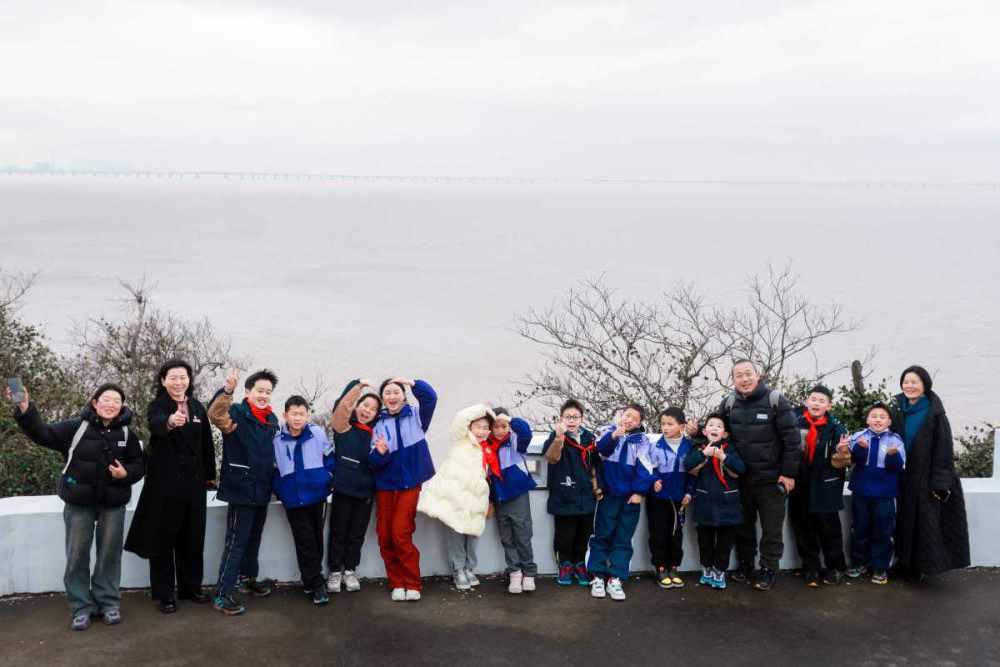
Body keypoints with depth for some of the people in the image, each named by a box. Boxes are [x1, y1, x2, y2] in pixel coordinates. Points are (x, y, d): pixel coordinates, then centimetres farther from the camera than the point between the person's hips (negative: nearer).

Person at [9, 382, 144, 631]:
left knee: (110, 554, 8)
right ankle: (81, 606, 16)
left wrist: (126, 473, -15)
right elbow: (42, 434, -13)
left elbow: (139, 464, 7)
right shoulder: (77, 427, -6)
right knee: (77, 555, 5)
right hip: (79, 502, -1)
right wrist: (25, 410, -28)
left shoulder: (126, 433, -1)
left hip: (113, 503, 1)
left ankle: (108, 602, 22)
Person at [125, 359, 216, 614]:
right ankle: (165, 594, 8)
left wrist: (210, 474, 12)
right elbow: (156, 424, -32)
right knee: (164, 538, 1)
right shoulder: (157, 406, -7)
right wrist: (170, 422, -54)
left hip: (193, 482, 5)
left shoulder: (198, 408, 8)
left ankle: (191, 587, 23)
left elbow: (207, 443, 13)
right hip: (165, 483, -4)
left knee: (193, 537, 11)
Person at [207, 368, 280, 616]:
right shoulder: (237, 413, -12)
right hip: (241, 489, -7)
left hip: (262, 490, 7)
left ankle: (248, 578, 37)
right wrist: (227, 390, -52)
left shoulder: (272, 419, 9)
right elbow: (215, 414, -35)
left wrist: (273, 481, 21)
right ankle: (222, 594, -3)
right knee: (236, 541, -7)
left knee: (254, 538, 20)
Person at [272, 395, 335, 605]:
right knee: (305, 541, -1)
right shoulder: (277, 440, -5)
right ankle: (316, 584, 4)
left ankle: (311, 580, 27)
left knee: (316, 538, 12)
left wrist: (328, 481, -2)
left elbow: (330, 459, 3)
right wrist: (280, 492, 2)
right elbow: (274, 470, 6)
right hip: (293, 500, -1)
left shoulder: (318, 433, -8)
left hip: (317, 495, 1)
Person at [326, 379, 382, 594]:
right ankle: (335, 572, 18)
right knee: (338, 533, 6)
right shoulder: (344, 427, -3)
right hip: (342, 489, -3)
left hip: (365, 492, 3)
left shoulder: (374, 434, 8)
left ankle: (350, 571, 24)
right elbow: (344, 404, -21)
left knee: (357, 535, 11)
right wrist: (360, 385, -32)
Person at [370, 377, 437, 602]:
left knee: (400, 534, -11)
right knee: (385, 537, 3)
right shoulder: (378, 424, 1)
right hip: (385, 486, 3)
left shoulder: (416, 416, 0)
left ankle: (412, 585, 1)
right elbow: (373, 462, -4)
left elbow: (430, 397, -19)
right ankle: (397, 583, 17)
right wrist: (380, 453, -24)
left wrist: (412, 382, -26)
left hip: (410, 484, -3)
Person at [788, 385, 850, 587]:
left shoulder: (835, 428, -6)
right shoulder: (795, 423, -5)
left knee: (829, 528, 6)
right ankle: (811, 569, 24)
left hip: (825, 488, -2)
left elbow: (839, 463, -3)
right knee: (803, 529, 10)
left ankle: (835, 568, 23)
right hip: (799, 486, 2)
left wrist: (841, 452, -23)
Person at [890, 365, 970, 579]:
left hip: (927, 479, -4)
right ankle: (907, 564, 20)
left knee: (927, 523, -1)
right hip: (904, 479, 4)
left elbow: (944, 448, -11)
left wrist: (940, 483, -15)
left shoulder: (935, 412, -9)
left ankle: (923, 564, 9)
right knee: (906, 522, 10)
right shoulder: (897, 410, 4)